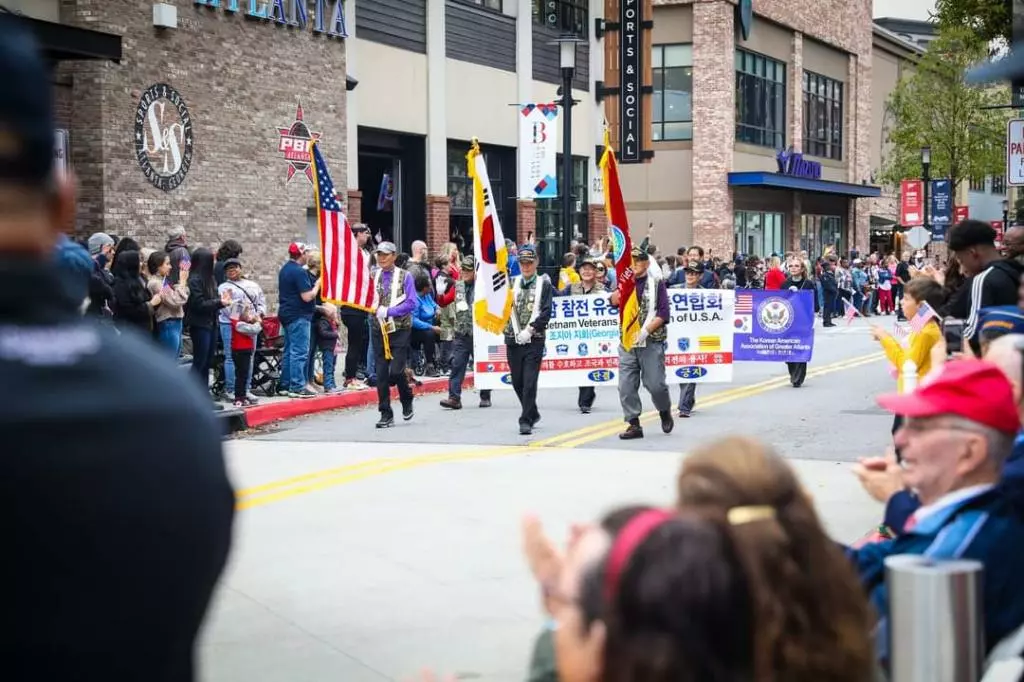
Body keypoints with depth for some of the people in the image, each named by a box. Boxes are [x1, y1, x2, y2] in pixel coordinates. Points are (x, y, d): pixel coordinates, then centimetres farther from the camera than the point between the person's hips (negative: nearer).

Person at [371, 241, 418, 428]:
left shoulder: (405, 276, -1)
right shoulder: (373, 277, 8)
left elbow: (411, 303, -8)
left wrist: (388, 311, -16)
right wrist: (375, 309, -12)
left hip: (400, 330, -3)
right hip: (379, 330, 3)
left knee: (396, 371, -11)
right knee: (381, 373, 1)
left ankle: (407, 400, 19)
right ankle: (386, 415, 8)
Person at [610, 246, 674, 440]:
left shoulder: (656, 284, 3)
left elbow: (663, 314, -4)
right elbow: (613, 301, -5)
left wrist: (645, 331, -14)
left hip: (651, 342, -3)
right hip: (627, 343, 3)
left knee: (654, 383, -4)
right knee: (626, 386, -2)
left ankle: (665, 411, 25)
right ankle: (634, 425, 5)